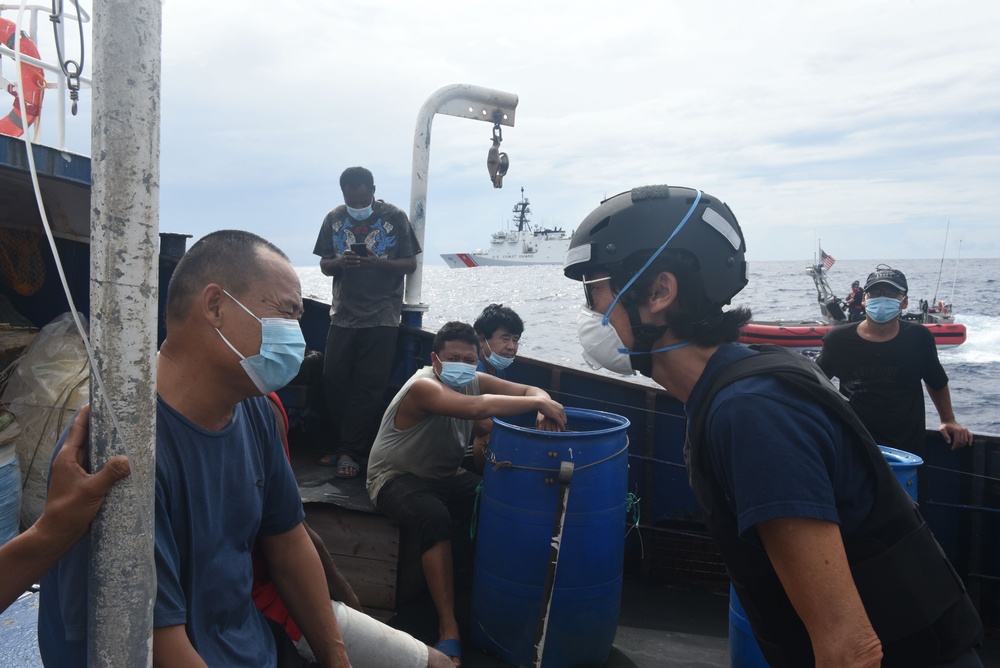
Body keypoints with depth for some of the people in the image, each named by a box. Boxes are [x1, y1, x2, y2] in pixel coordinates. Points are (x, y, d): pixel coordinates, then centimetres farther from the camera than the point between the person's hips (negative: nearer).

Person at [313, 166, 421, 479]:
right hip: (343, 314, 4)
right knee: (333, 380, 3)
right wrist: (340, 262, -12)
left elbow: (410, 264, 0)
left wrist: (379, 263, -18)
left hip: (381, 317, -4)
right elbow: (324, 265, 11)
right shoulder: (334, 219, 8)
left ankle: (350, 452, 8)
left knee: (368, 386, -3)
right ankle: (351, 447, 18)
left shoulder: (394, 217, -1)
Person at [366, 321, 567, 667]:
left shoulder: (474, 380, -2)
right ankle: (449, 629, -32)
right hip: (397, 478, -6)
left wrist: (544, 406, -29)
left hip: (444, 475, 7)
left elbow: (528, 390, -6)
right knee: (435, 517, -37)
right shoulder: (423, 386, -25)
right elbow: (477, 408, -42)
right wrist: (537, 402, -39)